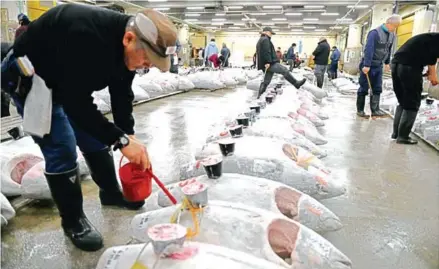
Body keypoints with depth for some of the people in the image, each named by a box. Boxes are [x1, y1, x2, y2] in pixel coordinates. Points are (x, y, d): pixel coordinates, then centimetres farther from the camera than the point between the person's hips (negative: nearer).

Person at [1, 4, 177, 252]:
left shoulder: (123, 46, -13)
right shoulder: (85, 37, -40)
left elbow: (122, 94, -6)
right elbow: (77, 104, -38)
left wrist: (130, 135, -15)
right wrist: (121, 140, -36)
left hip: (67, 80, 8)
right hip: (26, 77, -8)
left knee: (94, 138, 11)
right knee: (62, 151, -11)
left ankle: (111, 193, 31)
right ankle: (73, 221, 7)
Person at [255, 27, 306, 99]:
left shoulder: (260, 40, 25)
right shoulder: (265, 39, -8)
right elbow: (266, 52, -20)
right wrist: (268, 62, -26)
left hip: (268, 64, 10)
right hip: (270, 63, -10)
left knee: (266, 81, 9)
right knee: (285, 70, -7)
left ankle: (259, 96, 7)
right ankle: (296, 84, -3)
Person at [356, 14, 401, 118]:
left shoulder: (392, 35, 6)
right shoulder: (375, 33, -19)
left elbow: (389, 50, 16)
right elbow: (369, 49, -24)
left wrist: (387, 63, 18)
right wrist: (366, 65, -28)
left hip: (379, 65, 7)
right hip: (368, 65, -7)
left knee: (377, 89, 5)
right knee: (364, 88, 0)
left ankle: (375, 110, 9)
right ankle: (360, 110, 8)